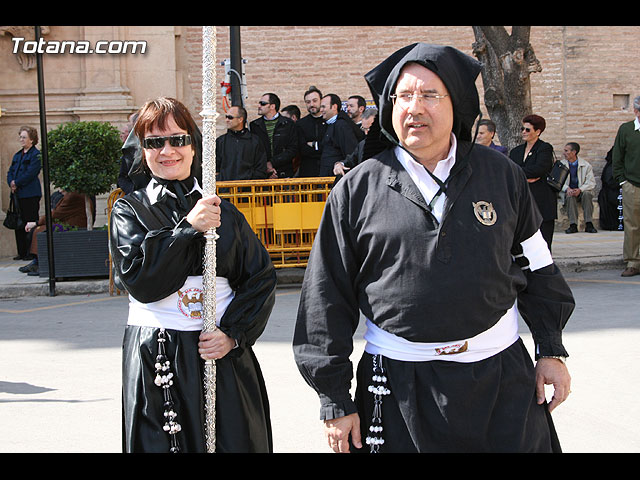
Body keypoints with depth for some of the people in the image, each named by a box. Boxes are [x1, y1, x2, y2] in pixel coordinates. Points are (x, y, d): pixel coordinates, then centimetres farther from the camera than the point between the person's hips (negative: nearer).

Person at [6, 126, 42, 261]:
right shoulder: (17, 155, 20)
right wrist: (11, 183, -4)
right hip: (18, 194, 8)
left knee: (30, 222, -6)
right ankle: (22, 252, 13)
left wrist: (16, 183, -11)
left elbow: (31, 173, -14)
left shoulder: (36, 154, -5)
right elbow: (10, 172, 15)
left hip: (30, 194, -8)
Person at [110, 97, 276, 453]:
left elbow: (261, 277, 6)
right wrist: (188, 227, -15)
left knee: (232, 441, 1)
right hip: (154, 359, -1)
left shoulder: (223, 211, 9)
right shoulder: (129, 210, 5)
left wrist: (234, 333, -7)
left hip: (223, 356, 2)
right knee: (161, 443, 2)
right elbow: (138, 278, -11)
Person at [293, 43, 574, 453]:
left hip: (502, 376, 2)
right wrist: (335, 400, -2)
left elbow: (536, 268, 12)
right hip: (398, 388, -1)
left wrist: (551, 350, 9)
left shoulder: (501, 174, 4)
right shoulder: (357, 190, -2)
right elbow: (327, 299, -1)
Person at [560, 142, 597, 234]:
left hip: (581, 192, 0)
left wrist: (580, 190, -22)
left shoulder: (586, 165, 4)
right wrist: (567, 189, -20)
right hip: (567, 192, 1)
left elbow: (591, 182, -4)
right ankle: (573, 225, -37)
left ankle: (588, 224, -34)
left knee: (587, 194, -34)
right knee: (570, 196, -34)